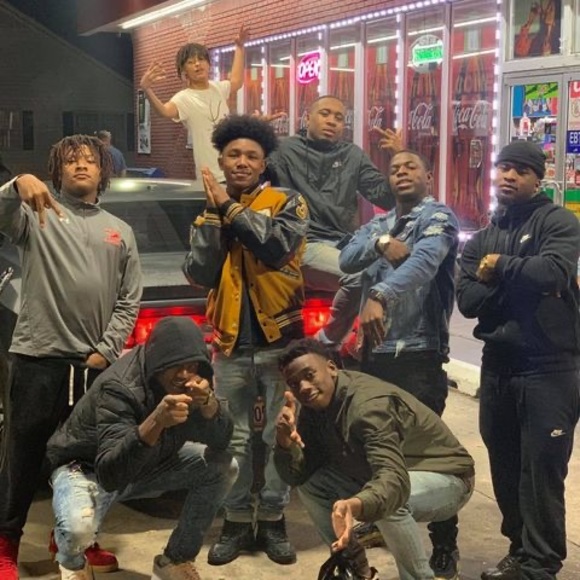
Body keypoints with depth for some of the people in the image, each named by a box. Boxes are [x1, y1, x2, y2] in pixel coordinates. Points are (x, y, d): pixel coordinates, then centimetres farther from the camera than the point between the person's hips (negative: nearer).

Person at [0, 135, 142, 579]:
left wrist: (107, 350, 1)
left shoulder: (120, 231, 14)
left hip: (93, 363, 4)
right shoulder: (37, 215, 5)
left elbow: (129, 301, 11)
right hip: (38, 357, -3)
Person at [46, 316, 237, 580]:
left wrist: (208, 403, -37)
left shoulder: (190, 378, -15)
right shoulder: (120, 387, -34)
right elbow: (110, 474, -43)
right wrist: (155, 422, -57)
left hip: (146, 464, 6)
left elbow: (222, 442, -16)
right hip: (86, 468, -6)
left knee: (224, 467, -10)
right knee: (78, 528, -37)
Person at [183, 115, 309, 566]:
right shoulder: (210, 212, 11)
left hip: (280, 340, -2)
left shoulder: (288, 203, 1)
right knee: (233, 439, 5)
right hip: (231, 345, 3)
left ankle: (273, 520, 14)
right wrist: (214, 215, -8)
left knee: (281, 436, 2)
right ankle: (237, 522, 16)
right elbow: (201, 275, -2)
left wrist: (232, 208, -13)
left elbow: (278, 247, -19)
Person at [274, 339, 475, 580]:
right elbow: (297, 475, -9)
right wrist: (285, 442, -30)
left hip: (446, 477, -8)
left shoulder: (369, 404, -32)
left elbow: (395, 482, -45)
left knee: (389, 500, -37)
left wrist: (355, 505, -65)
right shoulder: (314, 404, -8)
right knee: (309, 482, -4)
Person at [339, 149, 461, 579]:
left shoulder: (438, 217, -5)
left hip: (418, 355, -7)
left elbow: (424, 260, -27)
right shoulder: (378, 224, 18)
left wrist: (380, 296, -43)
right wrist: (381, 243, -17)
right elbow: (346, 261, 2)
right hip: (374, 352, 7)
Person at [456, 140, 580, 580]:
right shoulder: (481, 240, 13)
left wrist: (499, 268, -8)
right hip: (498, 363, 6)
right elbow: (467, 300, -1)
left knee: (541, 468, -4)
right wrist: (522, 280, -12)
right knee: (505, 464, 14)